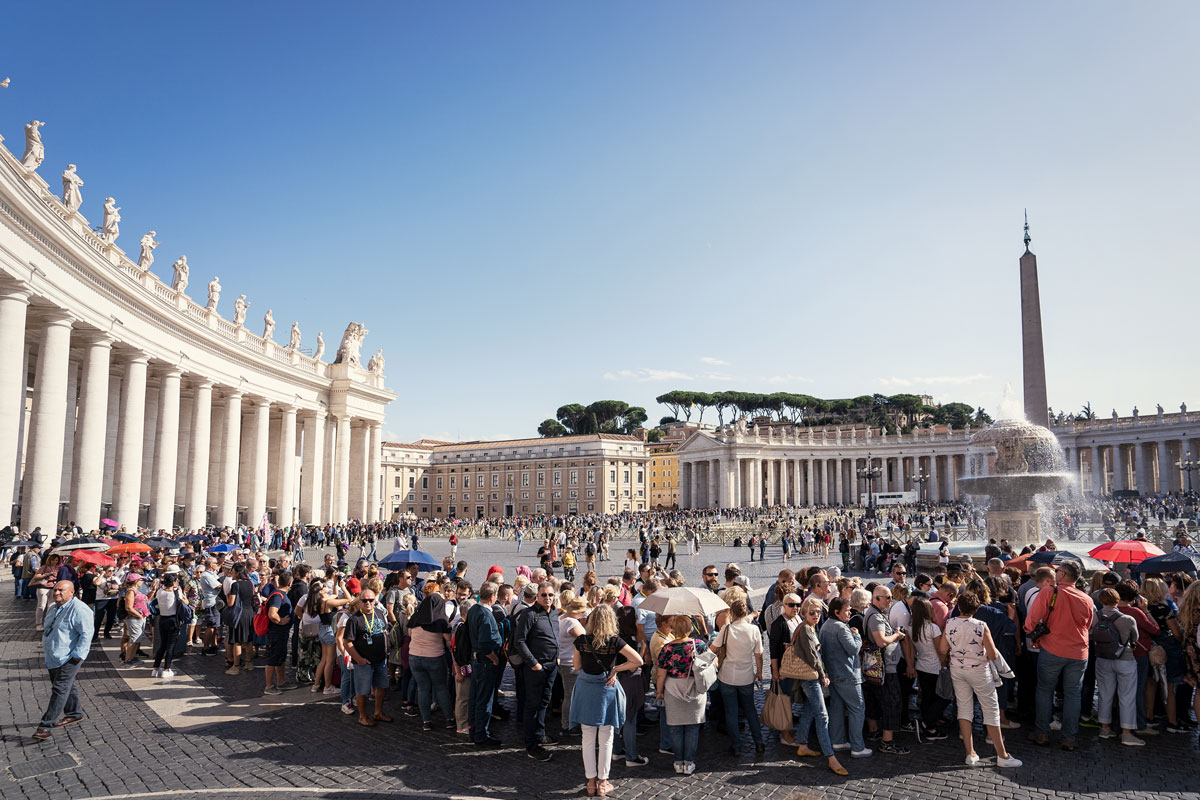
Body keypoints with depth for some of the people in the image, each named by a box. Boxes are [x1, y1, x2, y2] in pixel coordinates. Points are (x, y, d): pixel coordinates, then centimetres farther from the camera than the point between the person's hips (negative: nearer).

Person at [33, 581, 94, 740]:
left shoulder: (79, 609, -19)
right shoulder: (53, 608, 11)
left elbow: (86, 634, -21)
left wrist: (77, 655, -22)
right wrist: (46, 648, 23)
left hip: (68, 658, -9)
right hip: (53, 657, 9)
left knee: (60, 690, -8)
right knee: (67, 686, 19)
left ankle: (46, 725, -6)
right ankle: (74, 713, 34)